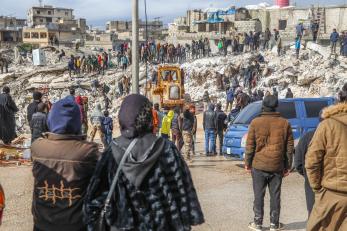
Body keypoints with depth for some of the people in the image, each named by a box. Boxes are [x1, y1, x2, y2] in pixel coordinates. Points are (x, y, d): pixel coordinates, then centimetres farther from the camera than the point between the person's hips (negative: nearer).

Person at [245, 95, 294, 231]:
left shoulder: (256, 122, -5)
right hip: (277, 166, 1)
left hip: (259, 165, -1)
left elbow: (250, 145, -4)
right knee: (275, 196, 10)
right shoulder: (284, 123, 1)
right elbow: (289, 147, 3)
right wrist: (287, 166, 11)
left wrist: (247, 163, 6)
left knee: (259, 195, 8)